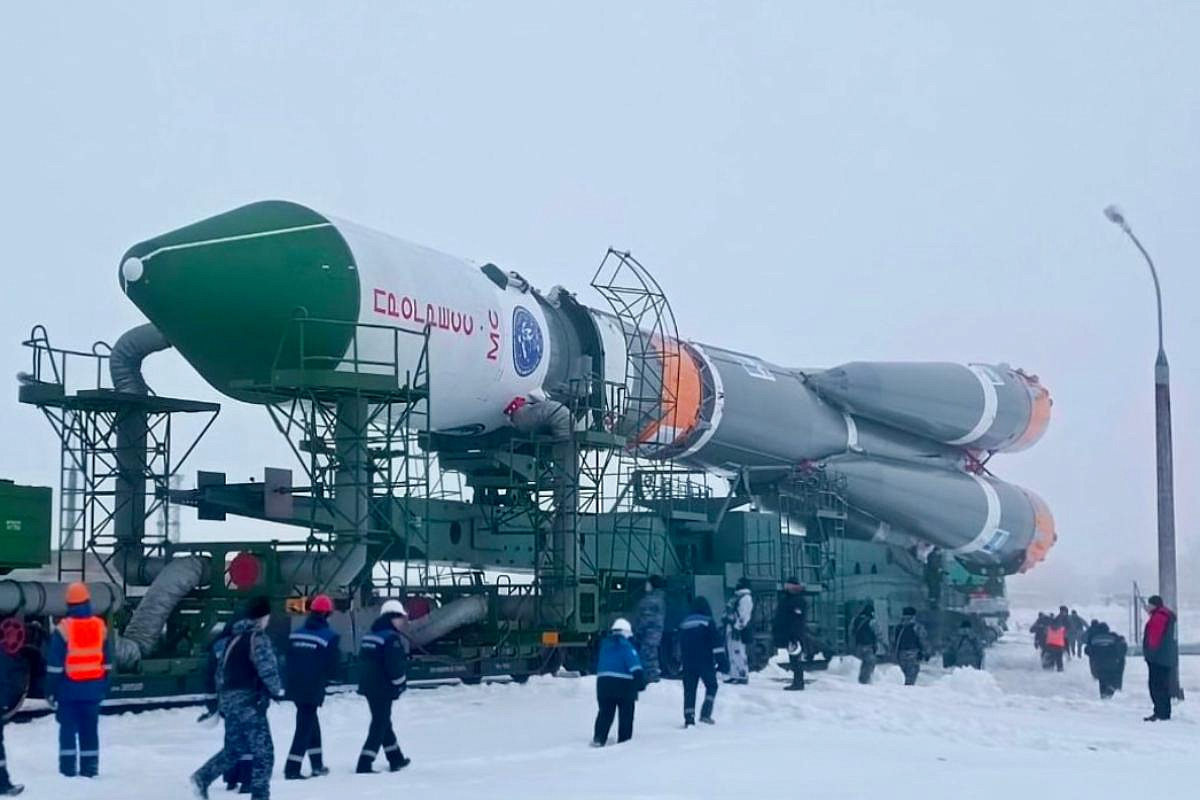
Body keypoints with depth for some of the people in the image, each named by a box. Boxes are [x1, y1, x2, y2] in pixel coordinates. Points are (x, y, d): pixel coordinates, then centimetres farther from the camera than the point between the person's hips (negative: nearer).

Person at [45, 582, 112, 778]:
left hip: (69, 688, -3)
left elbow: (55, 665, -11)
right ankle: (90, 768, 11)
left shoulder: (63, 629, -13)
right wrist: (104, 687, 17)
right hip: (93, 688, 3)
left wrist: (51, 690, -4)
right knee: (90, 729, 9)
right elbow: (107, 662, 8)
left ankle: (68, 768, 1)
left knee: (68, 729, 3)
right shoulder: (100, 627, 1)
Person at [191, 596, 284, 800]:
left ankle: (202, 777, 10)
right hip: (249, 701, -9)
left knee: (234, 748, 21)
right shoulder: (258, 638, -12)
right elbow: (267, 668, -20)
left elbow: (222, 670, 18)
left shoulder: (233, 638, 14)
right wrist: (277, 690, -2)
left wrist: (222, 700, 25)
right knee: (263, 752, -2)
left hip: (228, 699, 9)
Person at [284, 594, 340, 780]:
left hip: (295, 687, 6)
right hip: (313, 690, -6)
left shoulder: (295, 634, 6)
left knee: (310, 724, 19)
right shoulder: (330, 636, -11)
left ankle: (317, 764, 25)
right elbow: (333, 666, -9)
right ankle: (292, 768, -8)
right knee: (306, 726, -2)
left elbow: (288, 660, 8)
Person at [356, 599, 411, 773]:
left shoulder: (369, 636, 12)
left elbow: (362, 661, 17)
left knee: (383, 722, 19)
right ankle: (364, 764, -8)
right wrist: (401, 684, -7)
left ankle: (396, 759, 32)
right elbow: (396, 667, -21)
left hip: (368, 686, 9)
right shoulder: (392, 638, -16)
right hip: (383, 688, -9)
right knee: (380, 725, -3)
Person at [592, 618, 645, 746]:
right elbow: (635, 666, -17)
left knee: (605, 713, 7)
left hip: (603, 683, 5)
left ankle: (598, 738, -7)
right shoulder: (626, 646, -7)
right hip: (624, 685, -5)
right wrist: (641, 681, -17)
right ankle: (624, 741, 1)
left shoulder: (605, 646, 13)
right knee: (626, 715, 4)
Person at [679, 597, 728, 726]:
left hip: (688, 663, 4)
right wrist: (723, 662, -9)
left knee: (689, 690, 7)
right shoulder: (708, 622, -5)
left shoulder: (684, 623, 12)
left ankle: (689, 718, -1)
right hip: (705, 662, -4)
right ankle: (705, 713, -3)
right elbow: (717, 643, -10)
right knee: (711, 686, 10)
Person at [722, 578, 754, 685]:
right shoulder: (737, 596, 21)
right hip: (730, 627, 11)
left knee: (738, 652, -12)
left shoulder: (745, 598, -11)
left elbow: (744, 615, -19)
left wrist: (738, 627, -24)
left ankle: (743, 675, -10)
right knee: (732, 652, 12)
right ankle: (734, 674, 17)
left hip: (737, 628, -11)